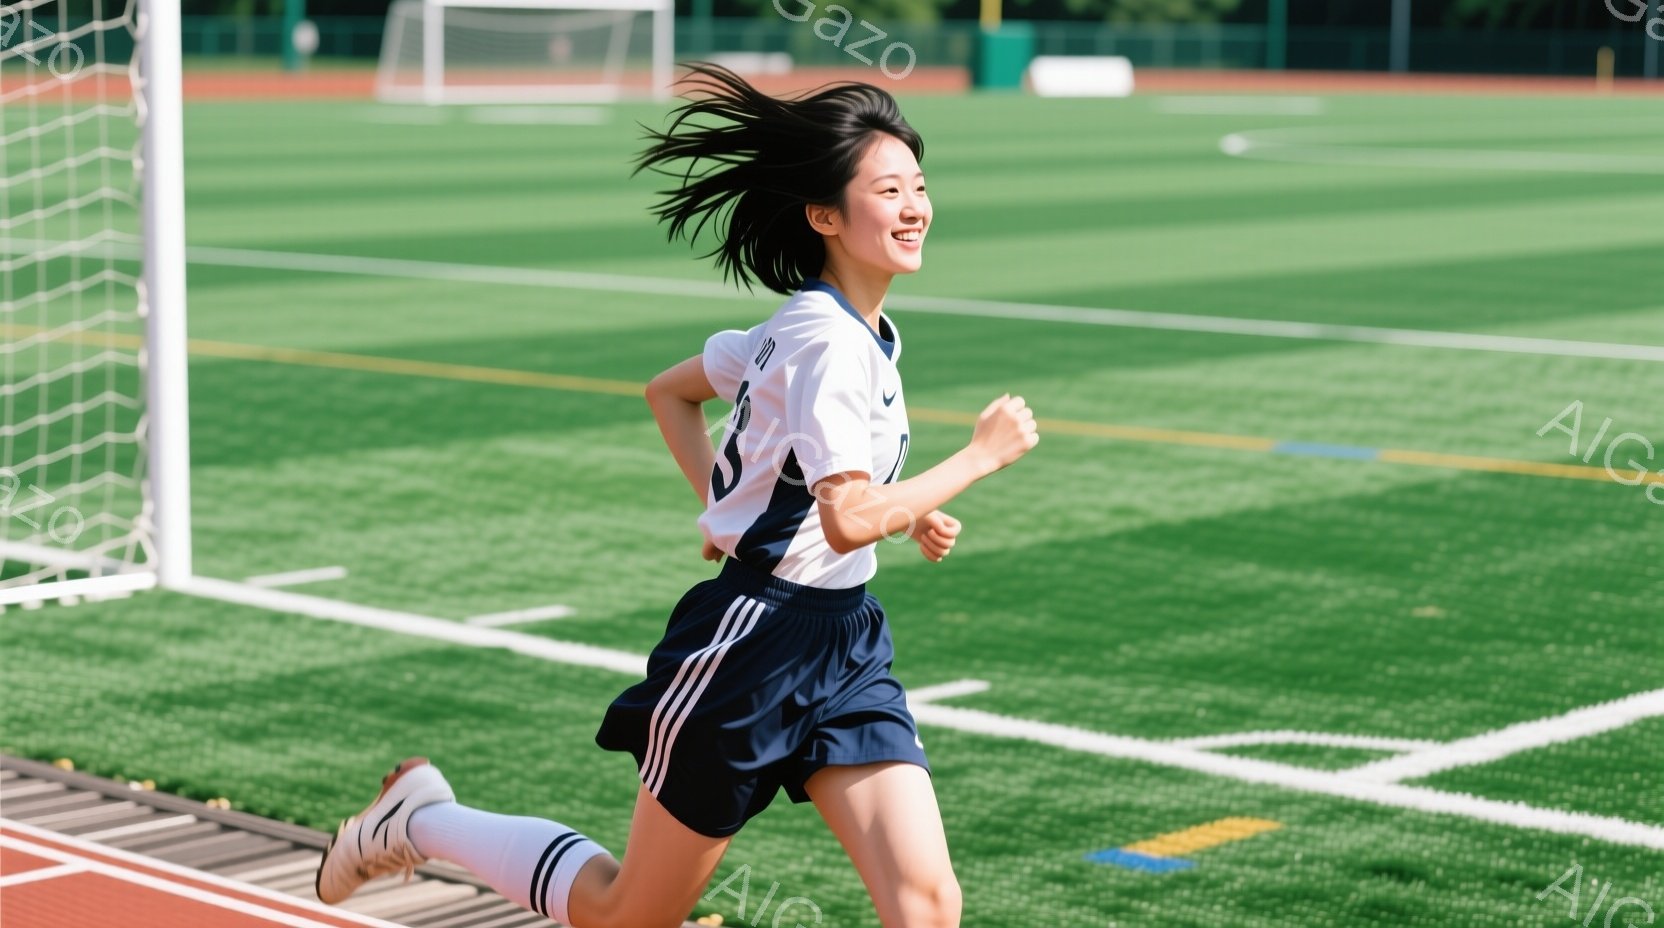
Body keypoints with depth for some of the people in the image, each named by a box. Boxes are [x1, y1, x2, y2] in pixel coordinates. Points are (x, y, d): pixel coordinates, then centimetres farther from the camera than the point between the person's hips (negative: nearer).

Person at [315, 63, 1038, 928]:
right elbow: (850, 521, -30)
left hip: (843, 645, 8)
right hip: (752, 644, -8)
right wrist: (979, 456, -20)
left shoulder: (801, 327, 8)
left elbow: (669, 390, 20)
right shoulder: (827, 343, -20)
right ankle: (419, 819, 31)